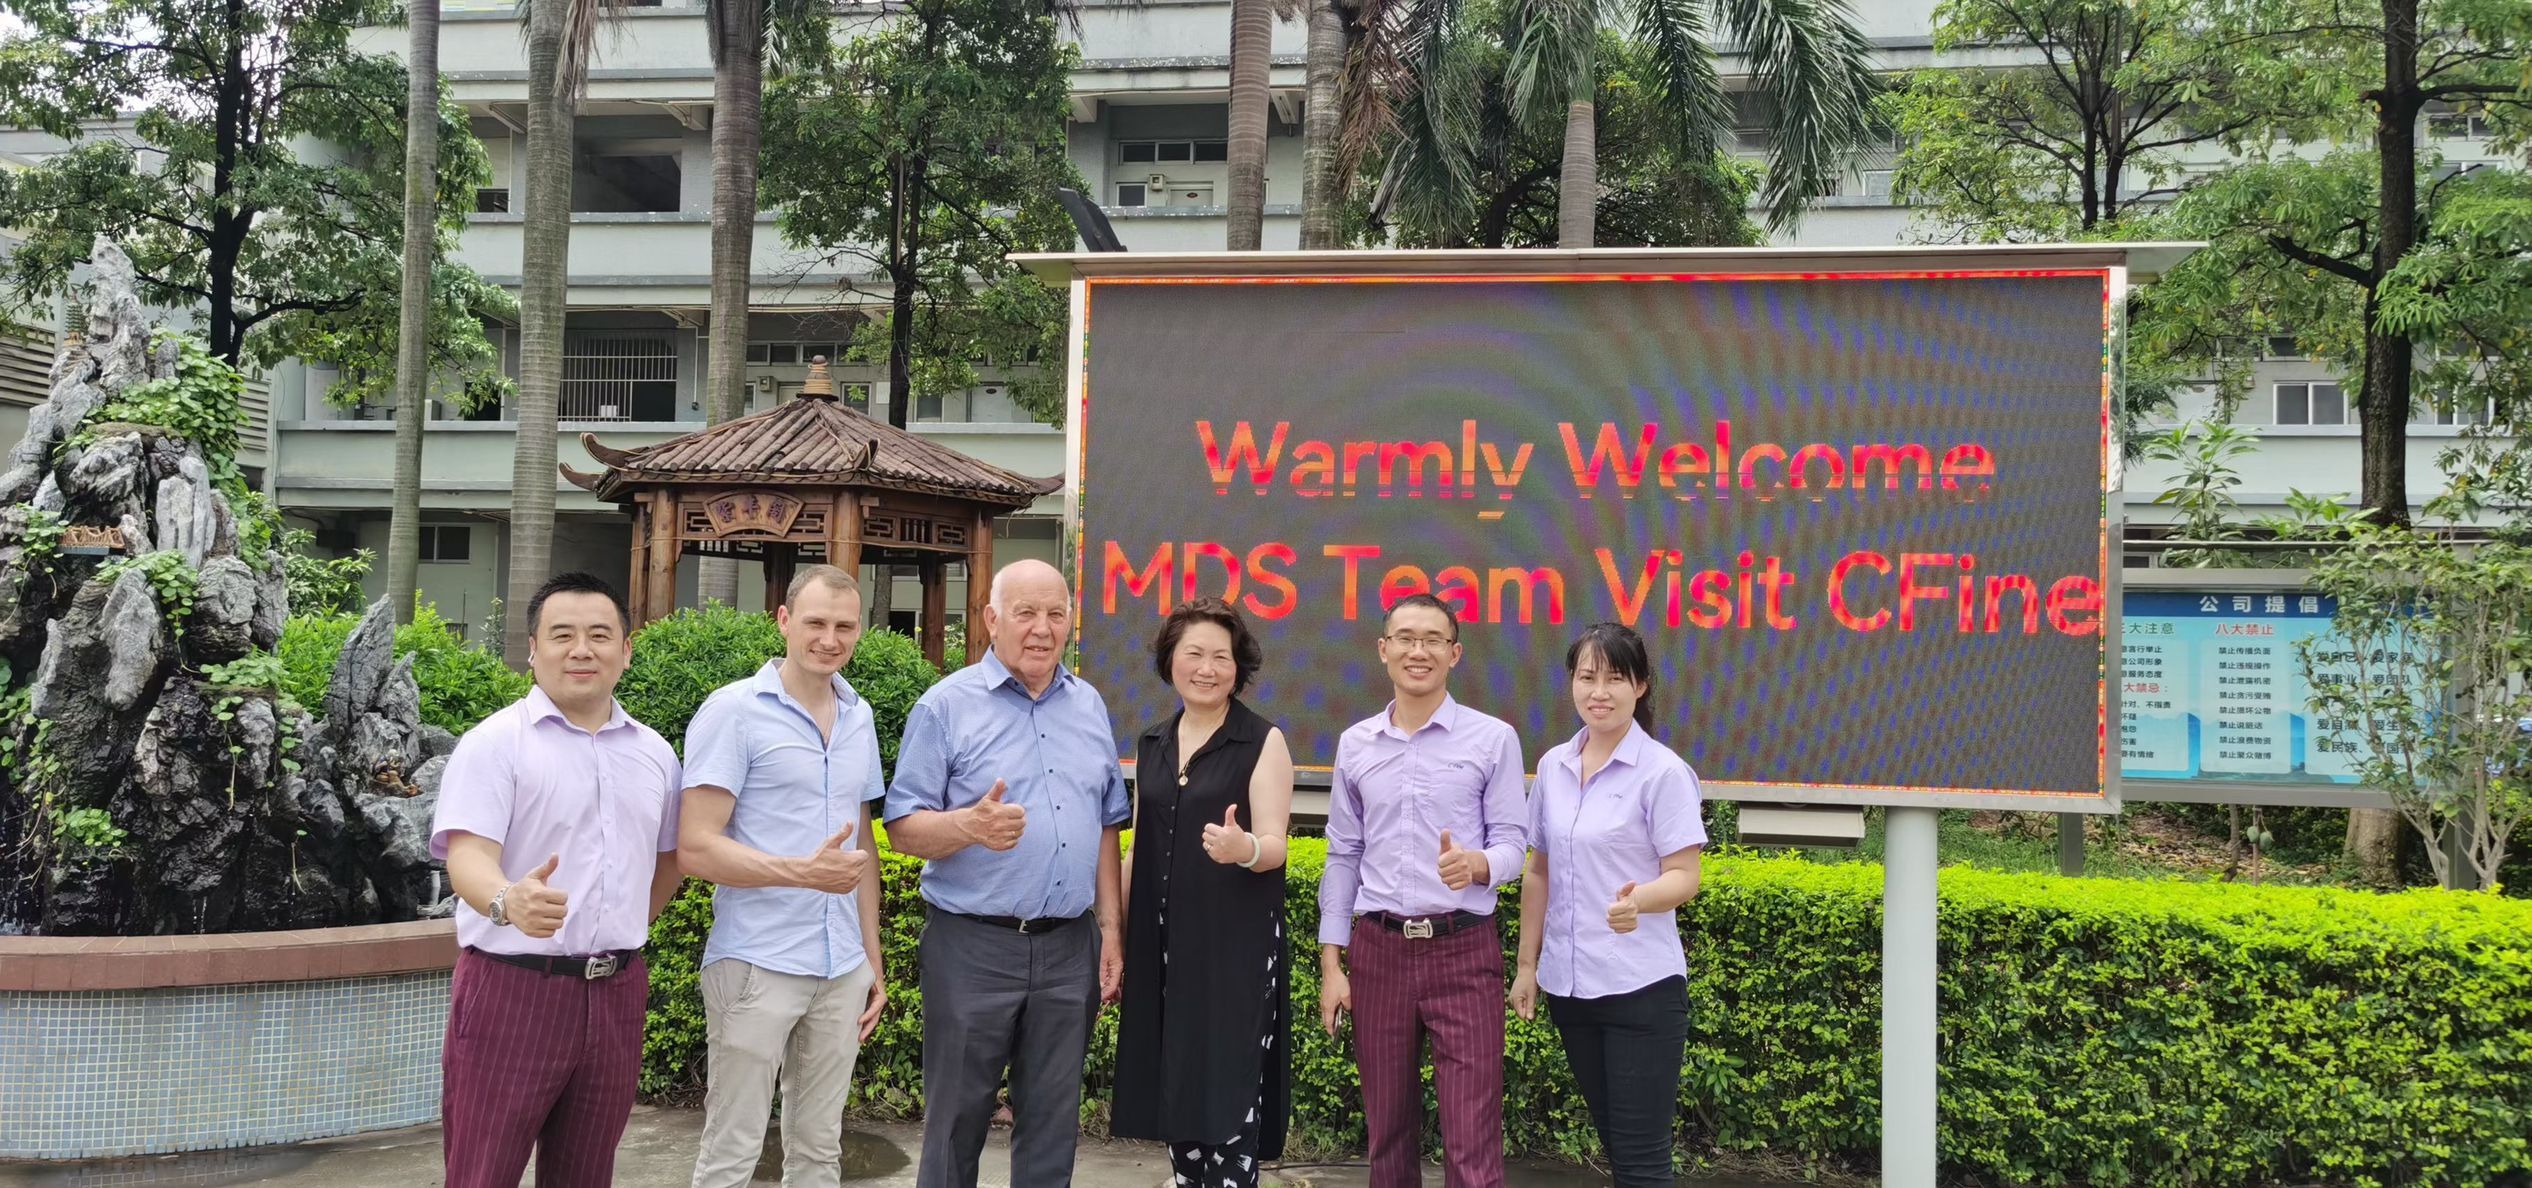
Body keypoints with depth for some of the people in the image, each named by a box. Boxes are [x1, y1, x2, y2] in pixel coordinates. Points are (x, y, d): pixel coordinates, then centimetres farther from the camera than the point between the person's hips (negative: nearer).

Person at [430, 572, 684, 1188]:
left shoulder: (654, 752, 10)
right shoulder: (495, 742, -6)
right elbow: (468, 855, -18)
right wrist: (507, 902, -38)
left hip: (615, 994, 5)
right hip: (511, 988, -5)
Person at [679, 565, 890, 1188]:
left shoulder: (859, 717, 10)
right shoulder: (733, 710, -9)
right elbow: (696, 847, -14)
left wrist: (873, 960, 14)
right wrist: (804, 872, -26)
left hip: (843, 970, 6)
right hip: (756, 965, -6)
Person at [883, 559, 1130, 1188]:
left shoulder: (1089, 706, 10)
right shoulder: (947, 704, -5)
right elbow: (904, 828, -8)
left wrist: (1111, 928, 9)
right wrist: (972, 825, -27)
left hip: (1069, 948, 4)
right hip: (974, 947, -4)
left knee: (1052, 1123, 11)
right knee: (957, 1121, 5)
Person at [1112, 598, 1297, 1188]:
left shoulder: (1264, 741, -5)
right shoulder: (1152, 743, 11)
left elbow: (1274, 846, -11)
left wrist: (1243, 848, -33)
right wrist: (1115, 933, 14)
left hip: (1237, 944, -5)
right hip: (1162, 944, 5)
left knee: (1227, 1093, -6)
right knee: (1174, 1092, 8)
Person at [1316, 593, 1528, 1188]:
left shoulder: (1494, 740, 0)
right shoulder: (1354, 744, 9)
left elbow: (1511, 846, -2)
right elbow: (1343, 856, 10)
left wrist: (1476, 864, -26)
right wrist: (1331, 964, 6)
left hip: (1463, 950, -3)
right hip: (1378, 949, 3)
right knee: (1387, 1130, 12)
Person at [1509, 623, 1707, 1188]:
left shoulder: (1663, 771, -10)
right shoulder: (1553, 765, 7)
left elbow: (1683, 877, -12)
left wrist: (1638, 899, -33)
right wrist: (1527, 965, 11)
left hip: (1642, 988, -5)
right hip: (1569, 986, 6)